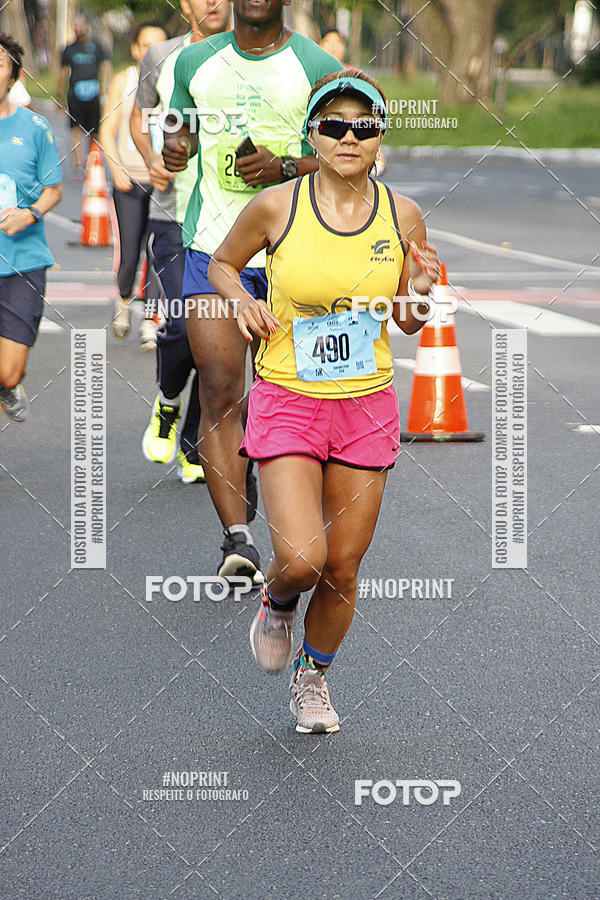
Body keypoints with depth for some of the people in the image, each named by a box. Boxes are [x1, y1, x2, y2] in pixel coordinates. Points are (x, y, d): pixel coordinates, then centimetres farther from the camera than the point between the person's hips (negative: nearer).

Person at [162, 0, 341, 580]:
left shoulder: (316, 66, 0)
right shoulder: (196, 62, 10)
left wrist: (285, 167, -16)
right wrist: (174, 147, -1)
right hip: (212, 247, 1)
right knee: (220, 392, -12)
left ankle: (252, 468, 41)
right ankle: (237, 537, -15)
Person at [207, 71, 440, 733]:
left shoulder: (402, 216, -1)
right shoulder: (276, 206, -9)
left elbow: (408, 325, 9)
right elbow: (221, 264, 11)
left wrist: (420, 296, -13)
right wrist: (242, 299, -10)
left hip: (367, 404, 2)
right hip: (287, 400, -2)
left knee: (343, 566, 7)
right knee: (300, 559, -16)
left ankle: (313, 678, 33)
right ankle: (277, 603, 21)